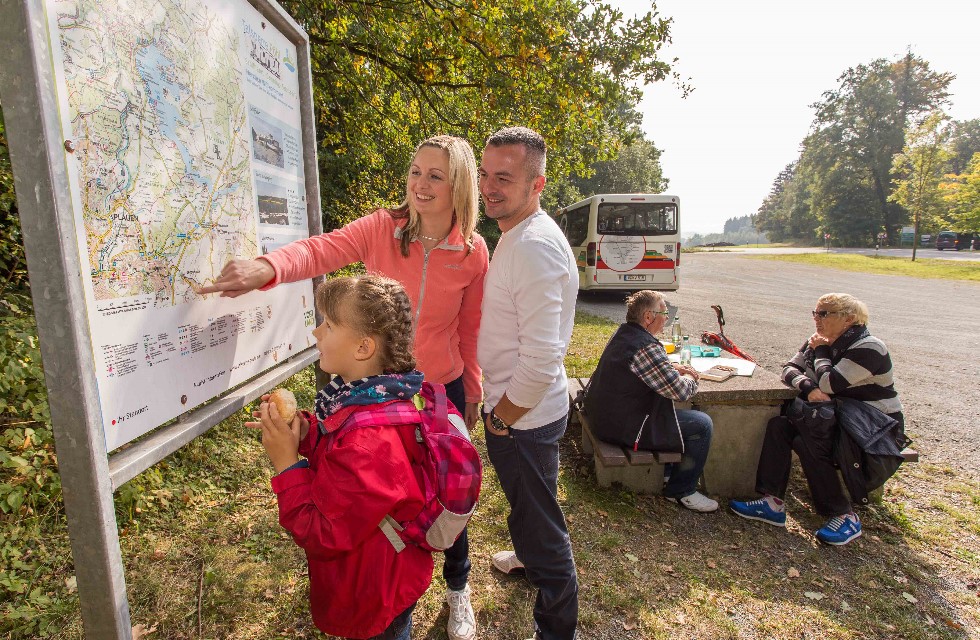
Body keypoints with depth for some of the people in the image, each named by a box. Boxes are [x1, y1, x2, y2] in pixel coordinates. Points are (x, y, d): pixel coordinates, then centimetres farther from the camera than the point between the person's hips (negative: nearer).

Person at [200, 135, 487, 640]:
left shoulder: (473, 252, -9)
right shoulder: (380, 229, -11)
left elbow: (471, 328, -1)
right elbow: (322, 250, -27)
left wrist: (473, 390, 6)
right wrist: (266, 266, -47)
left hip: (442, 389, 0)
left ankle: (458, 588, 43)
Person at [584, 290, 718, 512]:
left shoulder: (623, 333, 5)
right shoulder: (646, 347, -26)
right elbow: (679, 391, -20)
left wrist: (674, 369, 9)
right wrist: (691, 380, 2)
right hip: (625, 427, -10)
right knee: (701, 424, -3)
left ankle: (667, 468, 37)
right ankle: (681, 491, 11)